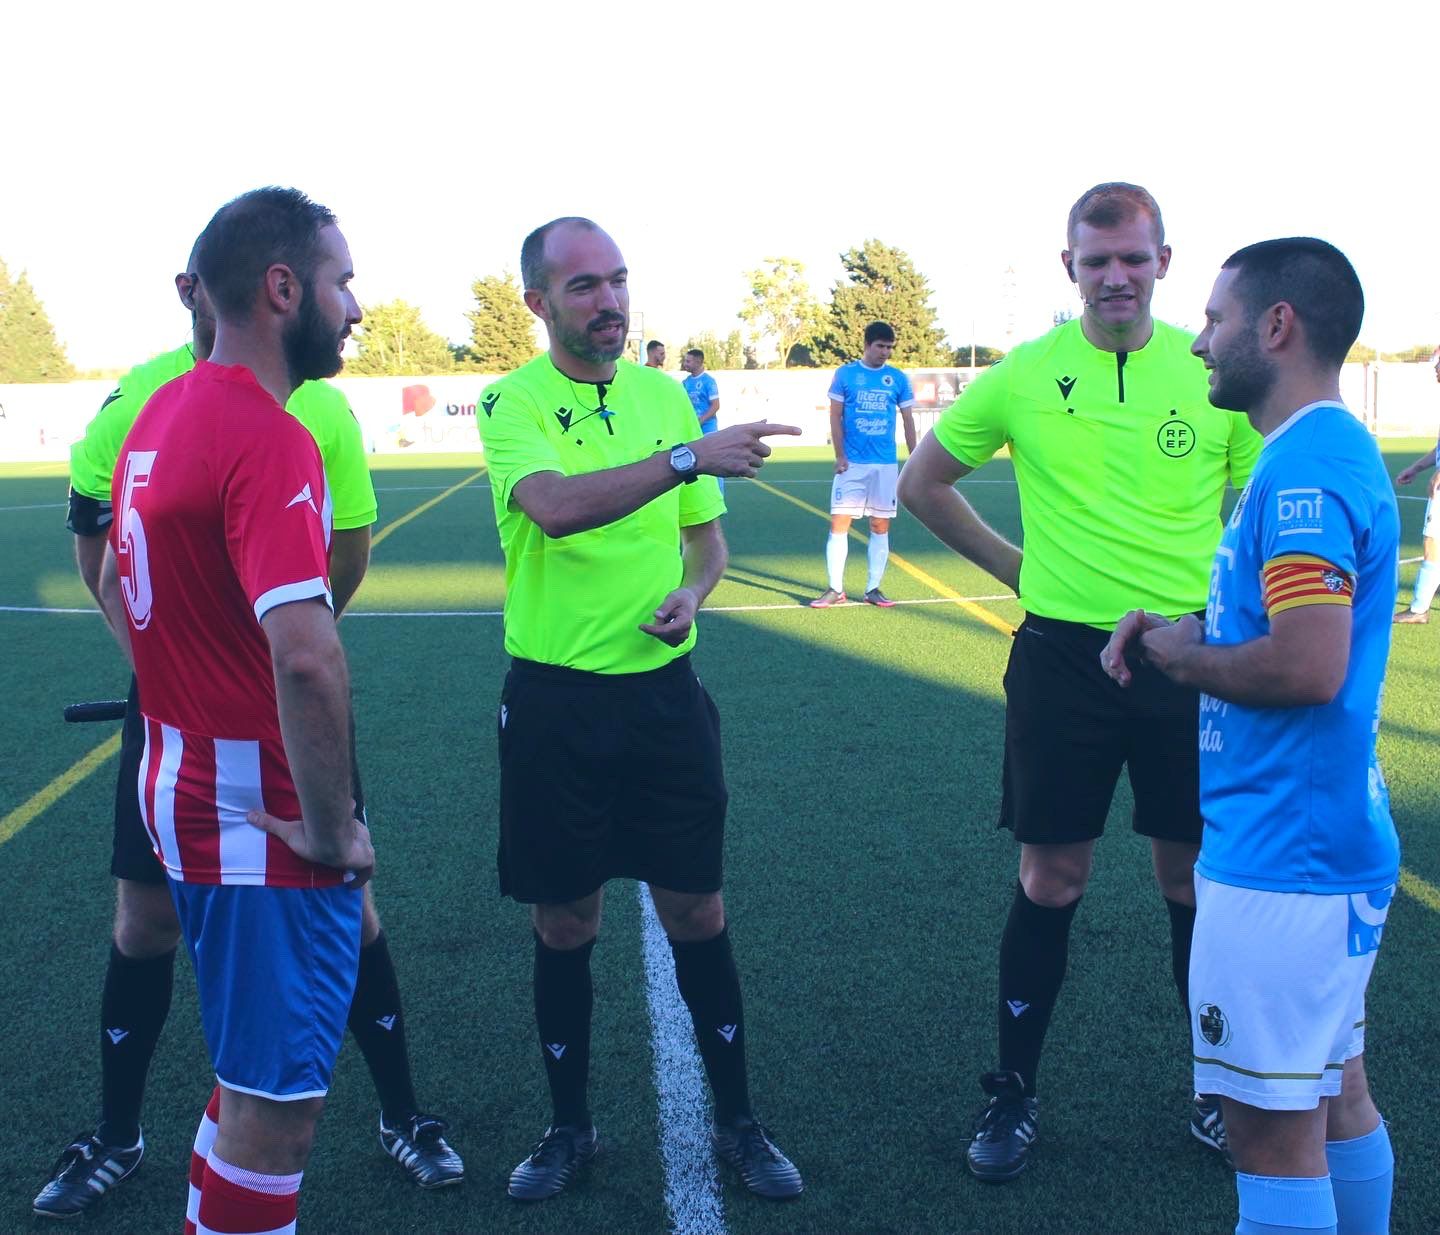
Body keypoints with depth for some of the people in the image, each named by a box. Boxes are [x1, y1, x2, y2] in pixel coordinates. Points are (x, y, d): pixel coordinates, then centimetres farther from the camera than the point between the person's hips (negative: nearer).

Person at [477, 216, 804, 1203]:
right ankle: (570, 1127, 27)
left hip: (664, 688, 3)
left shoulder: (666, 397, 6)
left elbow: (706, 535, 16)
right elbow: (555, 506, -28)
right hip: (554, 698, -2)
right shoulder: (513, 404, -7)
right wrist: (689, 458, -35)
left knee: (696, 907, 8)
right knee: (565, 919, 9)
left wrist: (690, 592, -5)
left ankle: (738, 1122, 24)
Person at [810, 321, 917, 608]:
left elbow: (908, 421, 9)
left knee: (880, 527, 5)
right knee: (839, 524, -5)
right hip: (852, 464, -2)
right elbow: (835, 417, 0)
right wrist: (840, 456, -8)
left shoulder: (898, 379, 5)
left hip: (885, 465, 2)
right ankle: (835, 589, 3)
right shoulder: (845, 374, 0)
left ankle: (873, 589, 13)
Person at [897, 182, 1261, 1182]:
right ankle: (1013, 1093, 23)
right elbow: (923, 481, 11)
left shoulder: (1214, 372, -1)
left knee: (1195, 875, 10)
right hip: (1063, 656, 0)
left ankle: (1221, 1089, 29)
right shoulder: (1025, 375, -1)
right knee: (1051, 879, 7)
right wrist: (1014, 565, 5)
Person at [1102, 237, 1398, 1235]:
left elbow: (1309, 665, -28)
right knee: (1335, 1089, 20)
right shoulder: (1336, 451, 14)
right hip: (1336, 839, 10)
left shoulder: (1305, 467, -19)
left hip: (1283, 856, -10)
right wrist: (1185, 628, 7)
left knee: (1274, 1125, 0)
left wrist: (1180, 657, -11)